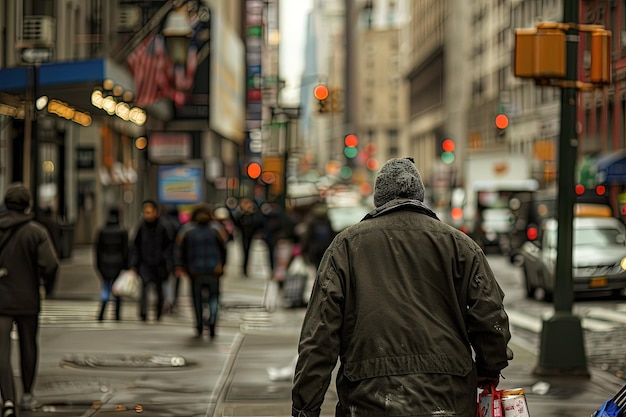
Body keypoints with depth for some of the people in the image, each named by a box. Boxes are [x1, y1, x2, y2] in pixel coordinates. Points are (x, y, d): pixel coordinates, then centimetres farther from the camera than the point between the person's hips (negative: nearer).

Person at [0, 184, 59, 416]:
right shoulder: (36, 232, -9)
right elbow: (50, 266, -18)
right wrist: (44, 277, 5)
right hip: (27, 300, 0)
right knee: (28, 346, 20)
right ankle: (27, 395, 34)